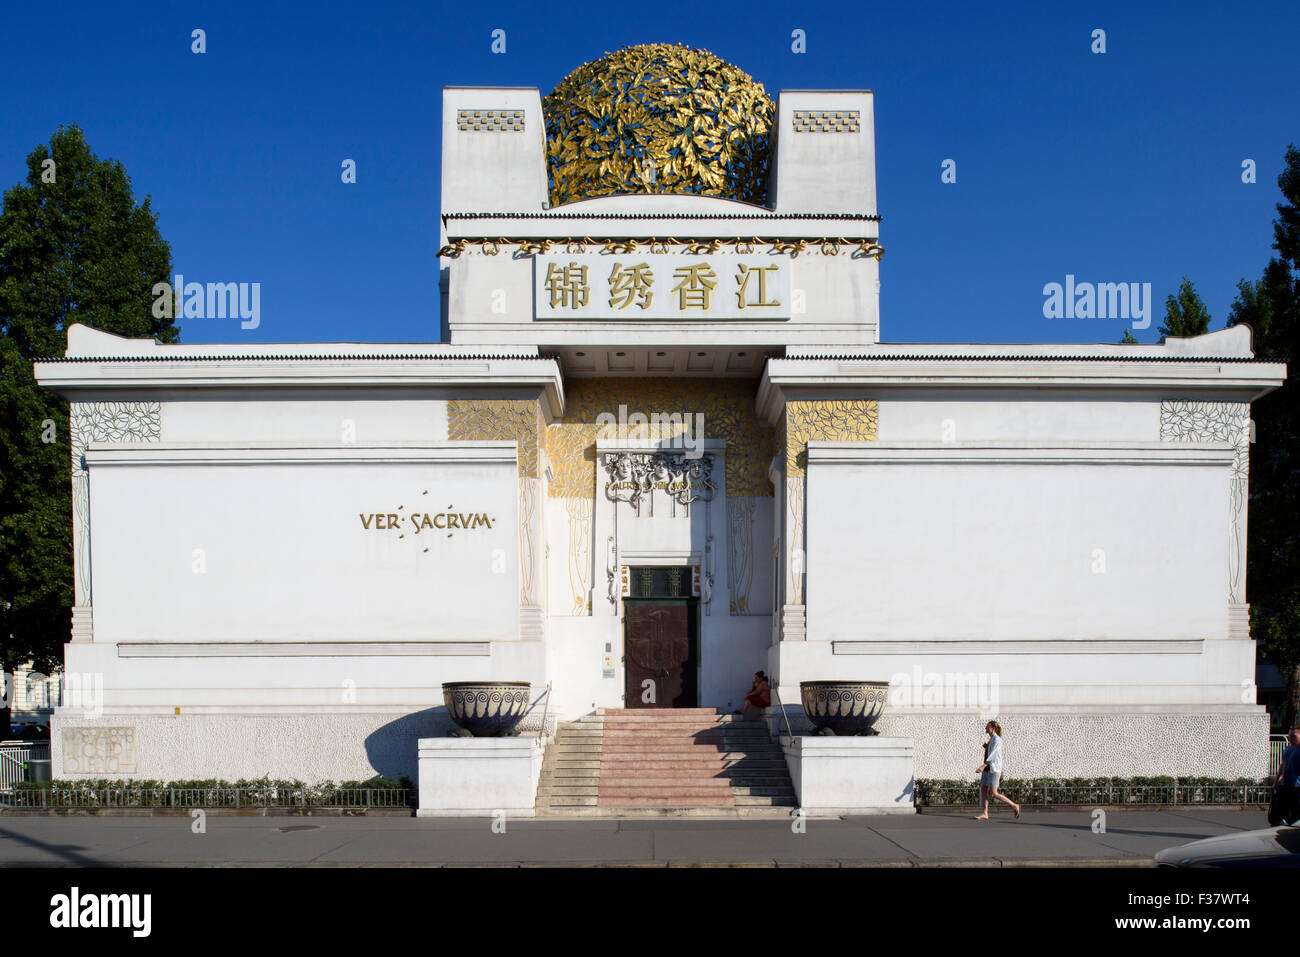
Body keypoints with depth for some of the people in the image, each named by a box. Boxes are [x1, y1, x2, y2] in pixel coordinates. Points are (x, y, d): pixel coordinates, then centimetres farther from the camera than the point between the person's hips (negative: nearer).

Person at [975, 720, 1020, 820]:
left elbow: (993, 754, -23)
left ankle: (1014, 805, 5)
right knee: (983, 789, 0)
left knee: (993, 793, -8)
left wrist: (983, 765, -29)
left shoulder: (996, 739, -13)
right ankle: (985, 814, -1)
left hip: (994, 769, -9)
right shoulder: (990, 739, 15)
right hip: (987, 768, 9)